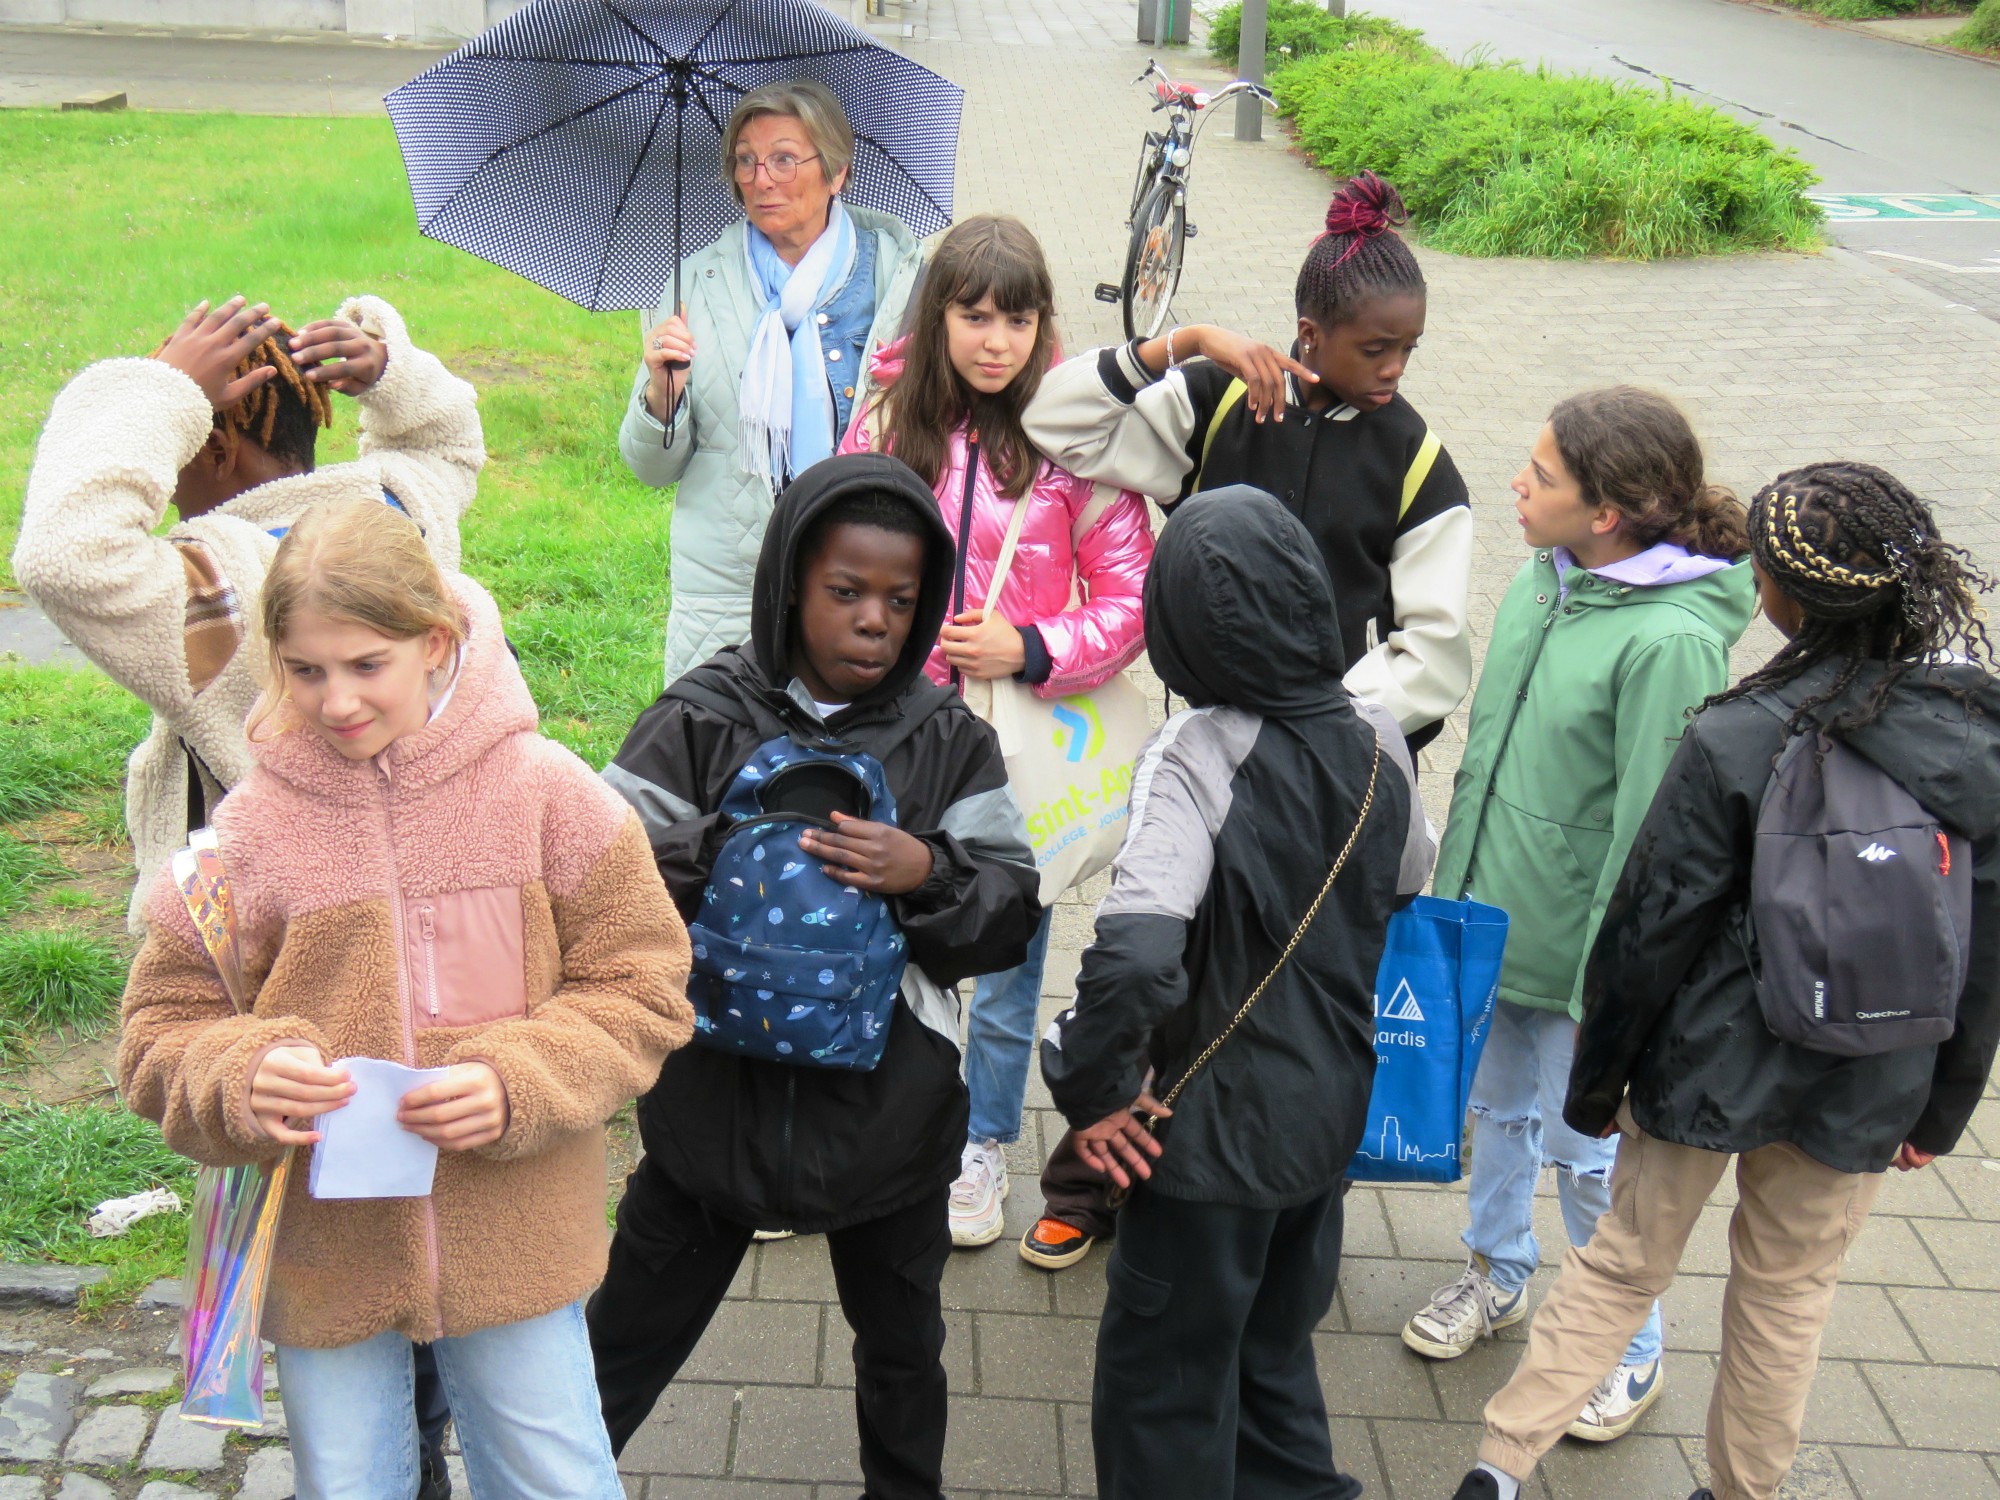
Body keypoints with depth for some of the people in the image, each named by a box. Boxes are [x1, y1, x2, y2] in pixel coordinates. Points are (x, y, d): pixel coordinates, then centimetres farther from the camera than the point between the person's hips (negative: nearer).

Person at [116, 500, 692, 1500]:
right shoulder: (250, 827, -9)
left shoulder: (543, 790, -10)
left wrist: (517, 1085, -18)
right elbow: (163, 1029, 0)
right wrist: (245, 1077, -21)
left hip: (512, 1243, -1)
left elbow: (637, 986, -4)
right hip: (323, 1254, 1)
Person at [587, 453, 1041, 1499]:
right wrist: (717, 860, -25)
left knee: (902, 1348, 24)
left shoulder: (948, 739, -3)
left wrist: (928, 875, -22)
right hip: (715, 1095, -2)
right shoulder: (701, 720, -8)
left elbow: (1010, 924, -4)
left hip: (887, 1104, 2)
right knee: (623, 1345, 15)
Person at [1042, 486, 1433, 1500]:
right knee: (1275, 1351, 27)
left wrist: (1093, 1090, -21)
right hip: (1331, 1113, 6)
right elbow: (1408, 911, 8)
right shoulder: (1378, 745, -5)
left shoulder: (1196, 755, -25)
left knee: (1165, 1388, 14)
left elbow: (1134, 956, -36)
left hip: (1213, 1134, -6)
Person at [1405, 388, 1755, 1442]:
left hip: (1576, 948, -7)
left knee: (1585, 1152, 10)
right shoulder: (1542, 577, -2)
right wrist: (1454, 878, 15)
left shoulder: (1669, 641, -25)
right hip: (1484, 917, 7)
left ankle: (1632, 1350, 33)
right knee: (1497, 1105, 23)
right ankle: (1498, 1274, 47)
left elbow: (1654, 830, -21)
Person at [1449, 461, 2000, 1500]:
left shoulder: (1734, 743, -22)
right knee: (1789, 1291, 21)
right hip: (1866, 1090, 3)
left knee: (1622, 1261, 16)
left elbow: (1651, 930, -14)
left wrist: (1597, 1078, 0)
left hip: (1713, 1063, -2)